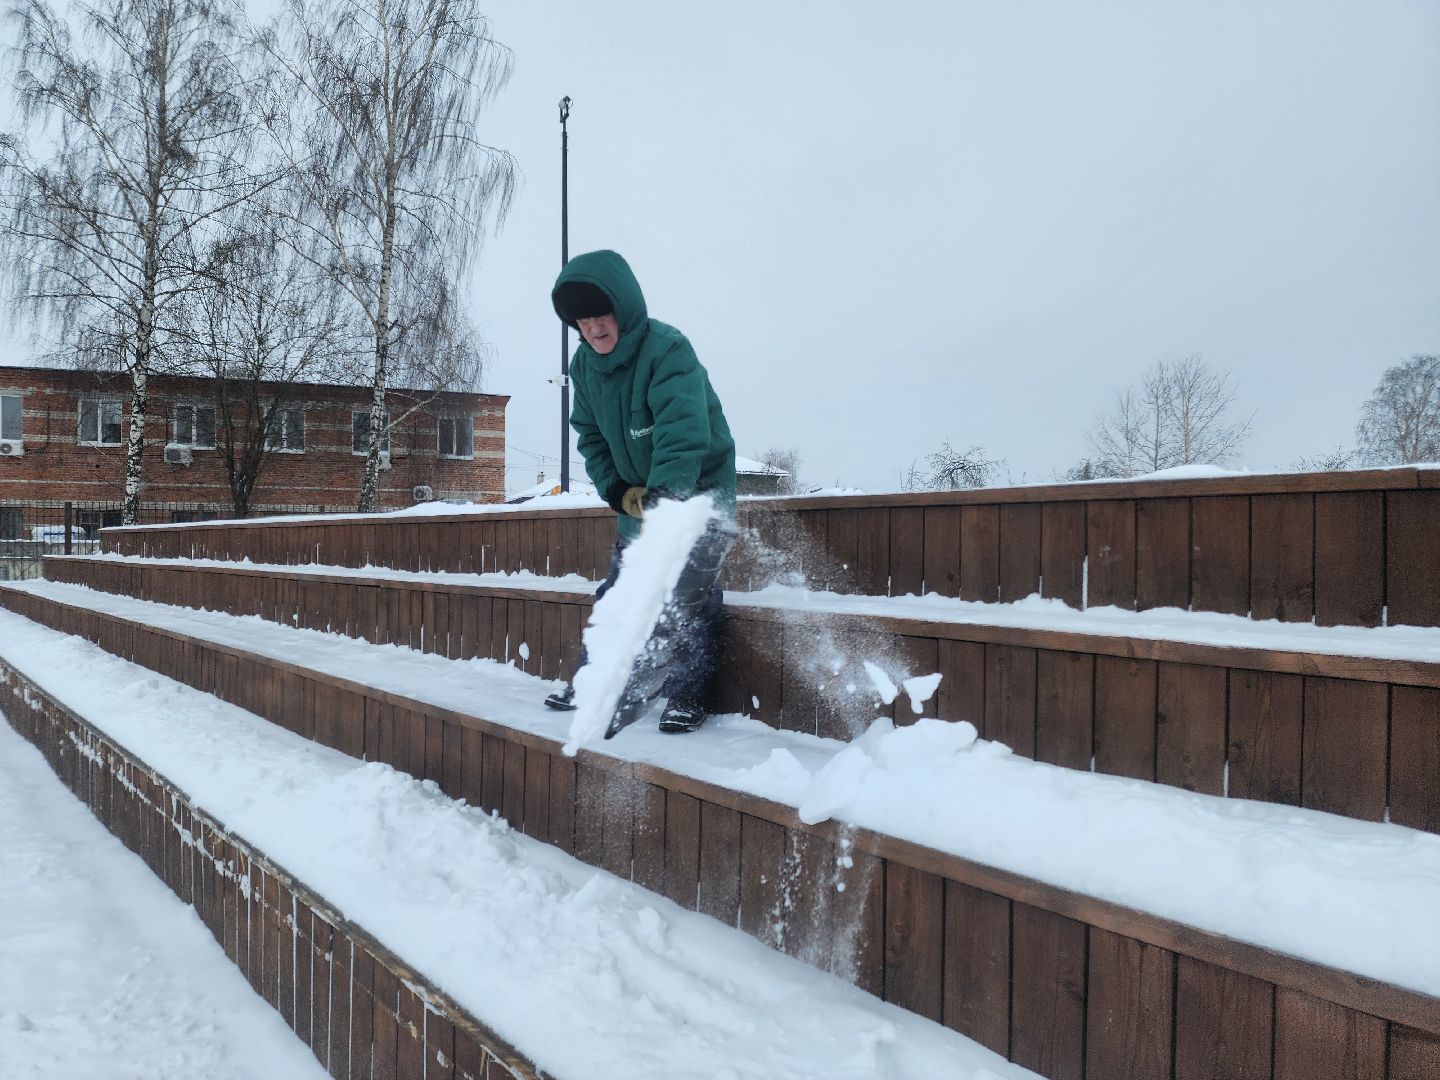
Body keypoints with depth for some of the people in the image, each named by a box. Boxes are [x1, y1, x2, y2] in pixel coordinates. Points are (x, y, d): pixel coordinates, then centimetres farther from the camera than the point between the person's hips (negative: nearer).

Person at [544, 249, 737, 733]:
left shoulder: (669, 350, -26)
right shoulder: (583, 365, -3)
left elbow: (683, 437, -38)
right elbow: (590, 436, 6)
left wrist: (662, 498, -48)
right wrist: (620, 490, -8)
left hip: (700, 489, -6)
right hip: (639, 494, 7)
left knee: (688, 594, -11)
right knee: (617, 589, 10)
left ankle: (686, 696, 0)